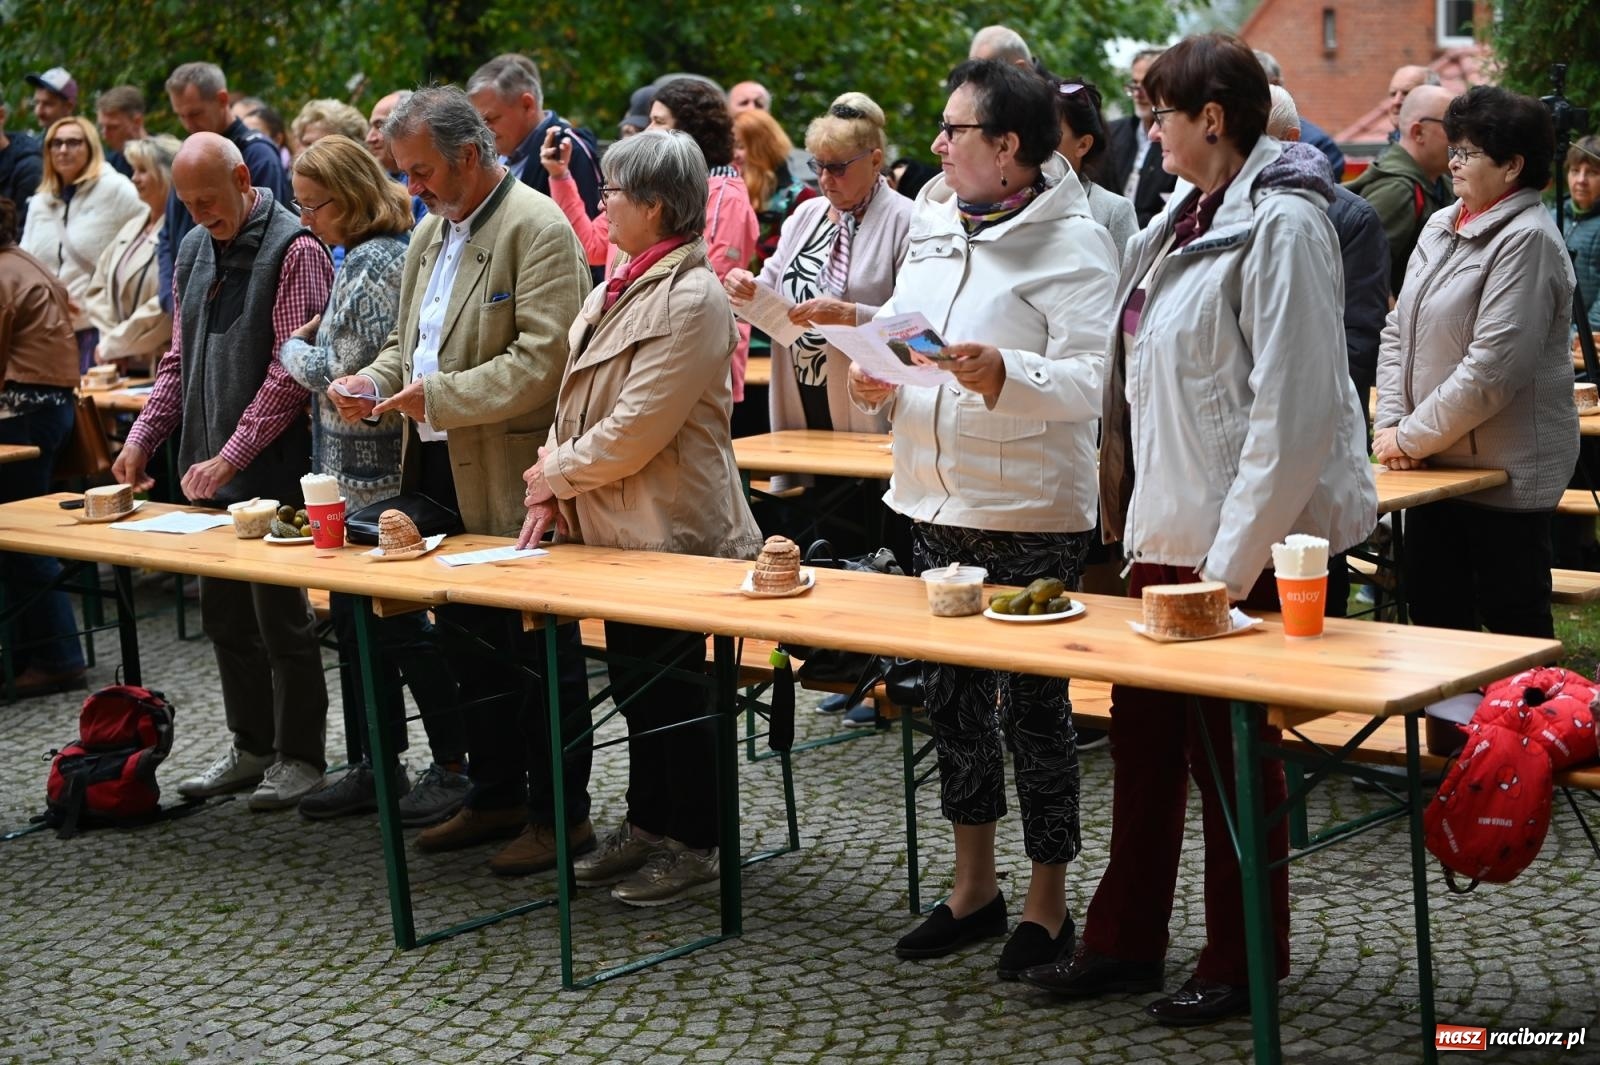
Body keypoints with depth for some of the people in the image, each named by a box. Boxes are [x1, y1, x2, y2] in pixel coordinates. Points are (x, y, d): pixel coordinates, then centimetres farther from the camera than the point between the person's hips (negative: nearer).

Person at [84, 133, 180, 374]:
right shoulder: (132, 227, 16)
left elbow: (168, 305, -19)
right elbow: (98, 289, 16)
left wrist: (114, 345, -9)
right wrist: (110, 337, -2)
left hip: (162, 366, -7)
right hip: (122, 365, 8)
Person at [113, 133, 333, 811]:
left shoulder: (293, 250, -12)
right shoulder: (194, 250, 12)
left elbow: (290, 371, -17)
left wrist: (231, 457, -19)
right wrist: (143, 437, 6)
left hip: (271, 470, -8)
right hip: (206, 469, 8)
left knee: (281, 617, 0)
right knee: (224, 615, 13)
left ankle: (299, 755, 12)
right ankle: (251, 747, 25)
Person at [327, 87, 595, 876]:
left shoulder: (537, 229, -13)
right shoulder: (429, 233, 15)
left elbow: (540, 361, -21)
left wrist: (439, 395, -22)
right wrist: (374, 380, 4)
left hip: (512, 480, -9)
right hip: (440, 474, 9)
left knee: (538, 649, 0)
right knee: (469, 646, 16)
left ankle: (560, 813, 10)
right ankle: (496, 795, 28)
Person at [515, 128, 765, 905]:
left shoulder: (690, 299, -19)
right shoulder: (620, 287, 11)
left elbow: (637, 430, -22)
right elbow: (577, 399, 13)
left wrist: (557, 472, -10)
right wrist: (552, 489, 0)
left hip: (672, 530, -9)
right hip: (615, 528, 9)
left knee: (672, 693, 1)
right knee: (634, 685, 17)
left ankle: (692, 847, 13)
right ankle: (647, 826, 30)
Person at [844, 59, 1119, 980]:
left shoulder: (1073, 242, -11)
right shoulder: (935, 227, 11)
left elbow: (1087, 380, -19)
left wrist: (1002, 373, -36)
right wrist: (876, 383, -5)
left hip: (1030, 510, -7)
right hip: (934, 498, 8)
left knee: (1034, 703, 1)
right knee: (952, 694, 14)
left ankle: (1049, 905, 14)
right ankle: (975, 887, 28)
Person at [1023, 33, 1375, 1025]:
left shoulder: (1281, 226, -15)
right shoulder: (1182, 225, 13)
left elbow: (1290, 412, -21)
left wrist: (1232, 561, -21)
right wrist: (1131, 514, 13)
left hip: (1247, 542, -9)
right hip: (1167, 532, 9)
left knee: (1230, 746, 3)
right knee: (1143, 735, 14)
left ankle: (1243, 963, 18)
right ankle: (1126, 942, 26)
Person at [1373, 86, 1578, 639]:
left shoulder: (1526, 239, -16)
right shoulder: (1441, 226, 10)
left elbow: (1491, 370, -21)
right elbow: (1397, 332, 12)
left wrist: (1411, 437, -14)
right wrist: (1391, 423, -1)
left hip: (1506, 471, -8)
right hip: (1437, 467, 8)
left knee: (1513, 627, 1)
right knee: (1433, 612, 14)